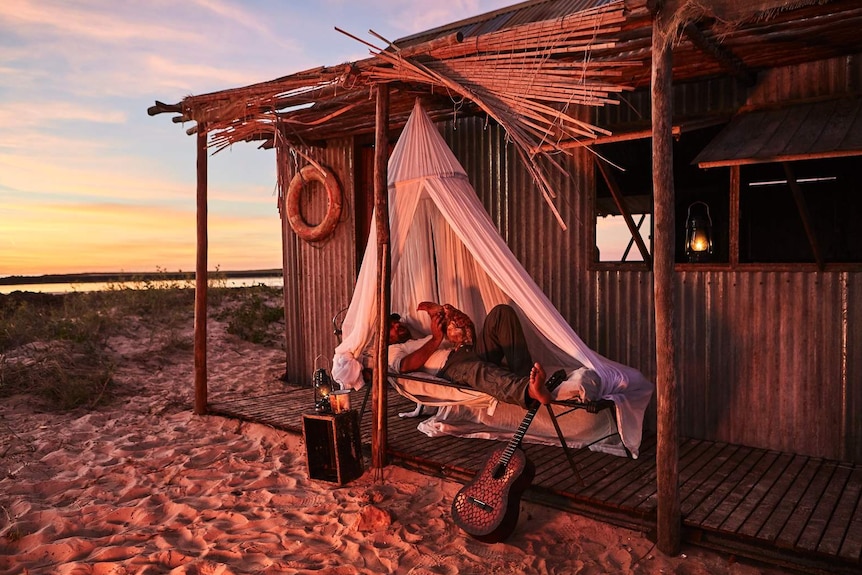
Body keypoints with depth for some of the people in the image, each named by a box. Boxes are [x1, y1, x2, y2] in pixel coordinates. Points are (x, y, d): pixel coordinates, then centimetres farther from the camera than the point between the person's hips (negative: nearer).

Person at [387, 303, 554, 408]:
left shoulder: (427, 339, 44)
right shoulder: (394, 350, 25)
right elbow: (405, 366, -2)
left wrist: (440, 315, 20)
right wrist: (436, 339, -8)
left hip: (472, 350, 7)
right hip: (450, 364, -6)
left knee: (502, 312, -16)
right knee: (476, 369, -42)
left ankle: (524, 376, -36)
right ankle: (530, 391, -71)